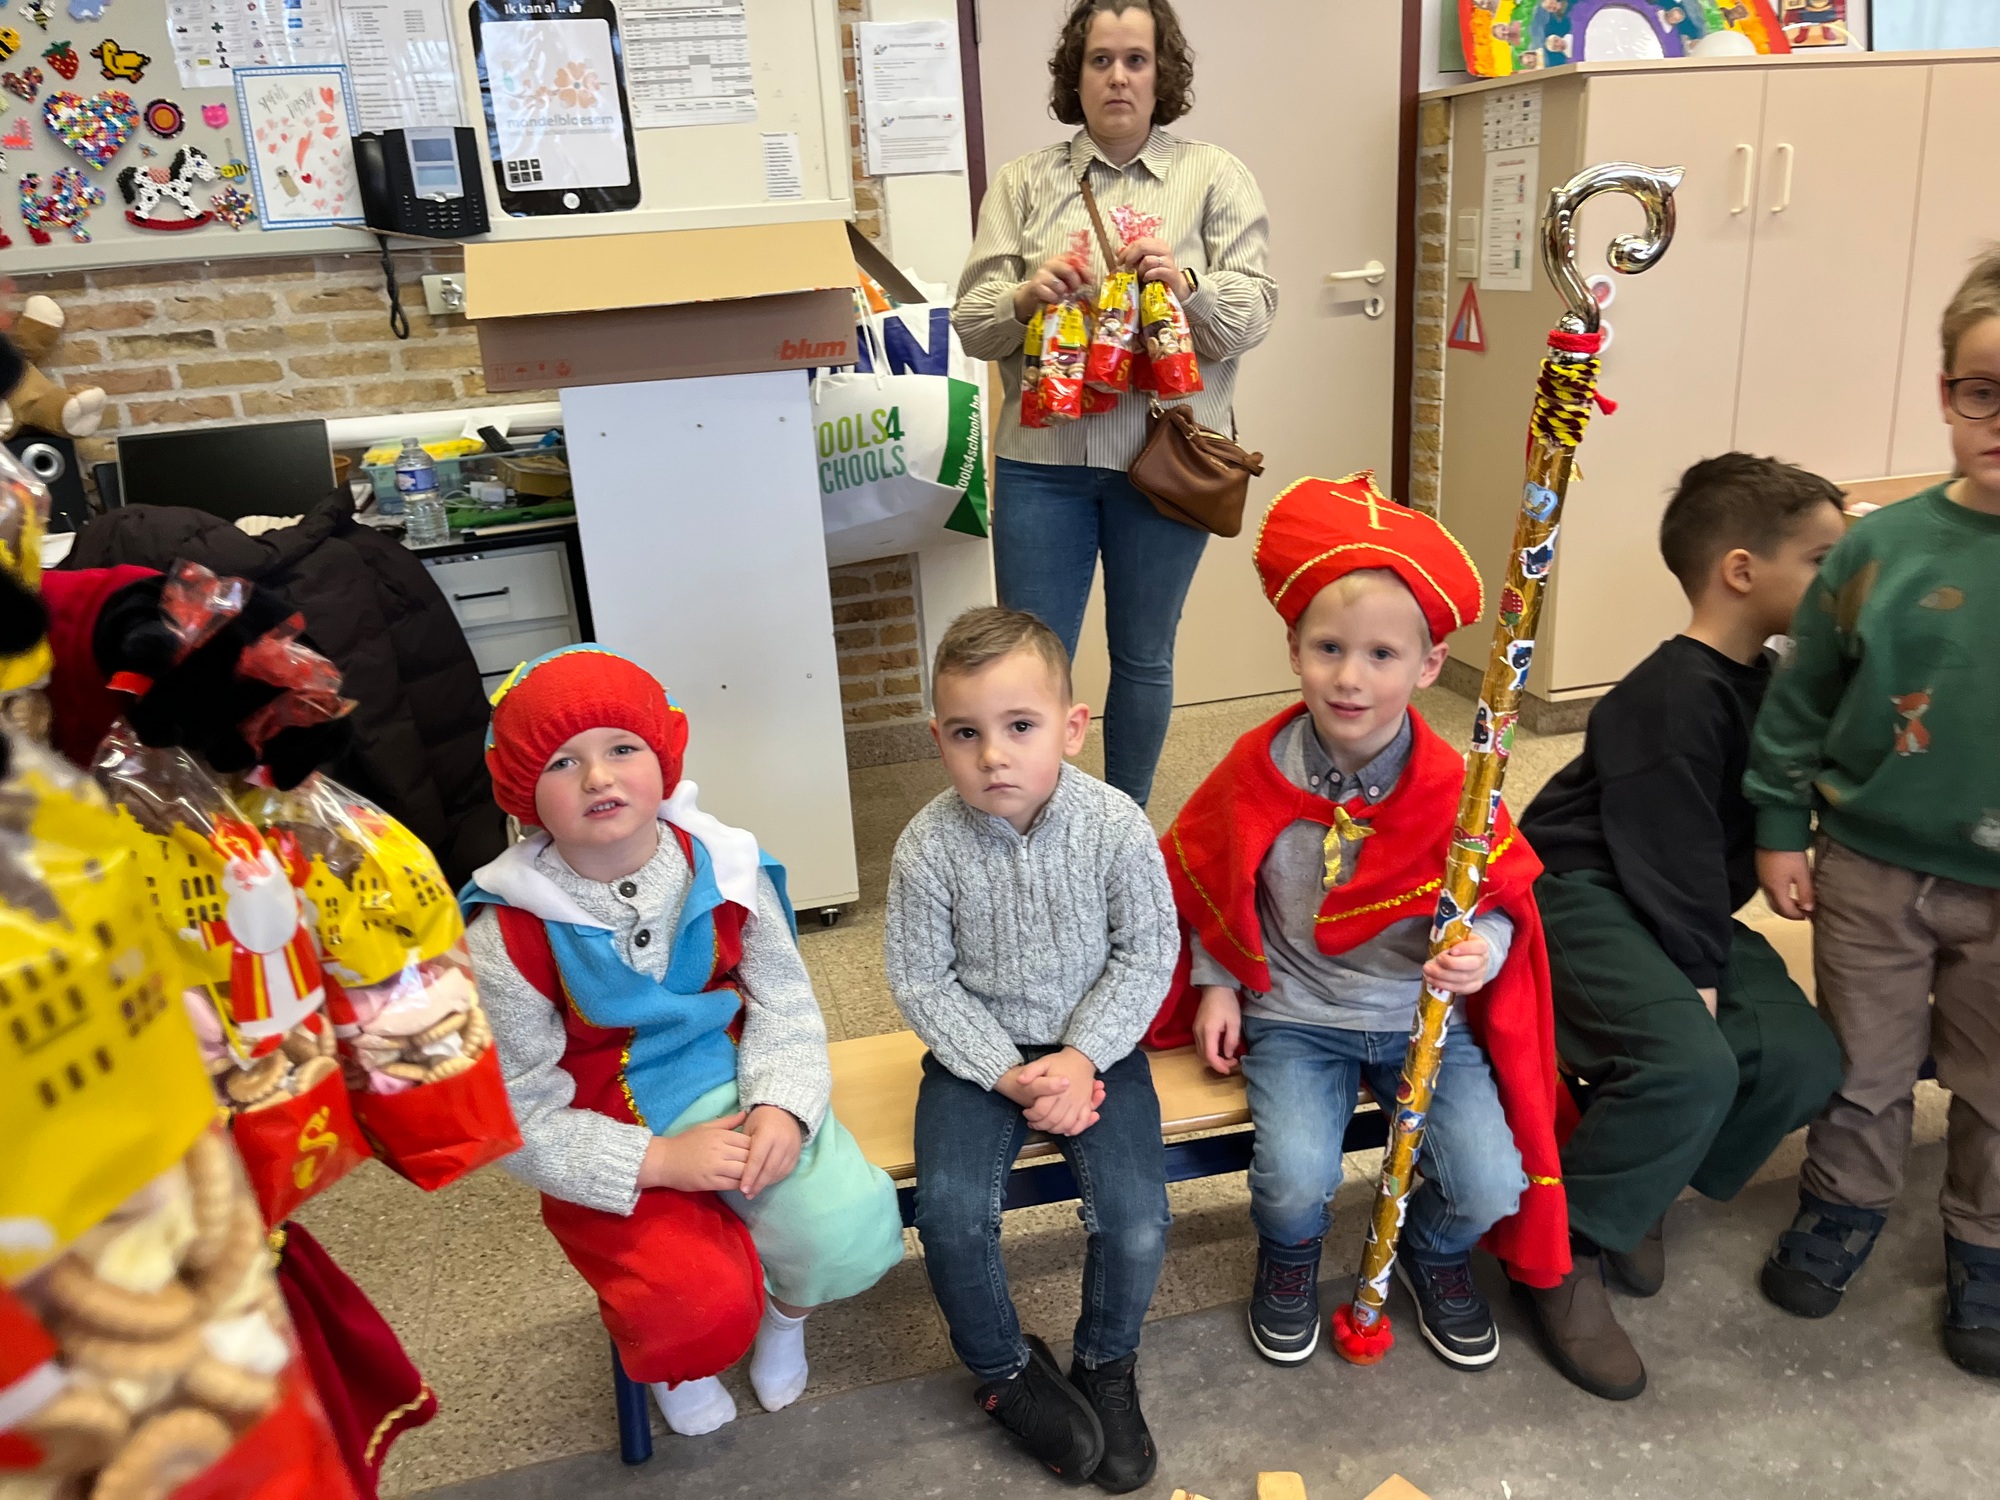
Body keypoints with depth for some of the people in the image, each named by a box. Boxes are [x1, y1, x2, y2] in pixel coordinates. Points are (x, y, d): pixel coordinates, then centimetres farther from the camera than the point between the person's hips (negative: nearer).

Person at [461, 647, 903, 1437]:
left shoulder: (723, 869, -9)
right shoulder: (509, 933, -16)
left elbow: (784, 1005, -1)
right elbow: (522, 1117, -12)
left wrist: (781, 1106, -19)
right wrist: (659, 1162, -21)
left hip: (729, 1087, 3)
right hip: (609, 1145, -2)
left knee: (850, 1232, -19)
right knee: (704, 1309, -23)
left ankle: (788, 1313, 20)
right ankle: (670, 1359, 18)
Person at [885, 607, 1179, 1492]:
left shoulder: (1116, 827, -15)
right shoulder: (929, 848, -15)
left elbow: (1146, 955, -6)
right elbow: (920, 982, -7)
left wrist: (1082, 1057, -16)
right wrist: (1007, 1073, -15)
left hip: (1095, 1041, 0)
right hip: (978, 1048, 0)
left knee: (1136, 1218, -16)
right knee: (950, 1210, -19)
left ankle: (1106, 1364, 18)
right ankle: (1005, 1368, 12)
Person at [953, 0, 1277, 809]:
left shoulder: (1216, 177, 5)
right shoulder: (1023, 181, 8)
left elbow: (1253, 314, -2)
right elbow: (970, 323, 4)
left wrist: (1186, 284, -22)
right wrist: (1026, 295, -17)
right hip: (1043, 455, 1)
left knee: (1143, 657, 12)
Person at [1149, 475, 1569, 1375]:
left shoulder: (1450, 789, -12)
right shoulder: (1258, 771, -9)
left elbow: (1498, 899, -4)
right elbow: (1210, 880, 5)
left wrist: (1483, 952, -26)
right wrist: (1217, 985, 1)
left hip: (1426, 1016, 1)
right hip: (1295, 1019, 0)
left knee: (1491, 1184, -14)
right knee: (1295, 1175, -22)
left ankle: (1434, 1251, 25)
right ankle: (1289, 1259, 18)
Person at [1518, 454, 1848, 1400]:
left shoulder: (1765, 682, 12)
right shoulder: (1672, 697, -16)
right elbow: (1671, 855, -18)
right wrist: (1696, 981, -16)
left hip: (1685, 916, 9)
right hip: (1583, 895, -8)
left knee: (1803, 1057, -12)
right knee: (1691, 1065, -29)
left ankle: (1639, 1186, 8)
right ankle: (1564, 1247, -9)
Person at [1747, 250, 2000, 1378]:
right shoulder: (1886, 547, -9)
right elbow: (1802, 699, -1)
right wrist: (1781, 830, 1)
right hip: (1871, 865, 0)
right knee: (1862, 1063, 18)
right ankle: (1843, 1209, 40)